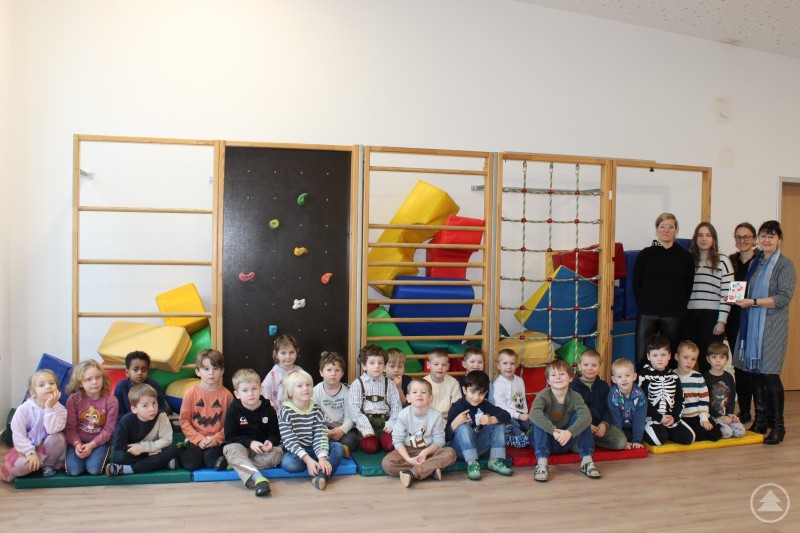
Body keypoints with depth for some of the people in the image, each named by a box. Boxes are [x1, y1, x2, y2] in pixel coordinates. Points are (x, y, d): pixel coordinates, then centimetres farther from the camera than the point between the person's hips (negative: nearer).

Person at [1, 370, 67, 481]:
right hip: (28, 448, -1)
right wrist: (31, 453, -23)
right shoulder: (23, 409, -14)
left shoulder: (60, 409, -14)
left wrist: (49, 408, -33)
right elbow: (18, 435, -14)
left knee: (57, 437, -31)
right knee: (20, 466, -32)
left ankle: (48, 464, -3)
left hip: (48, 448, 1)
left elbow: (53, 430, -30)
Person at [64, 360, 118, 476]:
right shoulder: (73, 399, -7)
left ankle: (100, 455, 10)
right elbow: (70, 427, -6)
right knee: (73, 470, -19)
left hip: (100, 441, -1)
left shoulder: (111, 401, -10)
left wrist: (92, 445, -18)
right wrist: (77, 444, -22)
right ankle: (82, 455, 12)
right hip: (78, 441, 1)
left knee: (94, 469, -22)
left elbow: (108, 429, -8)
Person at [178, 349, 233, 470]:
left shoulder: (226, 395, -2)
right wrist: (198, 439, -11)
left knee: (211, 461, -28)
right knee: (192, 463, -19)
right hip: (195, 440, 1)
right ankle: (180, 452, 11)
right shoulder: (191, 393, -2)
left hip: (217, 441, -1)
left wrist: (217, 438, -14)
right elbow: (184, 420, -2)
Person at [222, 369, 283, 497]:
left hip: (263, 449, 2)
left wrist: (270, 442, -22)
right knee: (230, 449, -34)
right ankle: (257, 478, -53)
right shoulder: (233, 410, -5)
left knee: (277, 452, -27)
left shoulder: (268, 410, -1)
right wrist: (249, 443, -22)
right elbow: (230, 437, -9)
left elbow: (275, 434, 2)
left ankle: (236, 464, -25)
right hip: (241, 447, -2)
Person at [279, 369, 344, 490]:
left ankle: (321, 475, -34)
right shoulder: (286, 412, -13)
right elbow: (289, 440, -20)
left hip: (311, 449, 4)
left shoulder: (316, 409, -1)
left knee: (338, 448, -17)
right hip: (294, 451, -4)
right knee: (289, 463, -36)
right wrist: (307, 459, -31)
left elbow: (321, 435, -10)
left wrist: (322, 457, -27)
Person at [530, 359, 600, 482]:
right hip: (545, 441, -2)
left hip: (566, 442, 2)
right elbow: (534, 413, -39)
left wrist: (569, 432, -49)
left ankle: (587, 461, -18)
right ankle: (541, 464, -35)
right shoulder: (543, 395, -17)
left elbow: (586, 416, -32)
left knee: (580, 417, -19)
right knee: (540, 419, -29)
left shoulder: (575, 397, -11)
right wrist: (554, 431, -51)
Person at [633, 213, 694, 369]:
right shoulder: (645, 254, 5)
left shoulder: (685, 256, 6)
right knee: (641, 358, -5)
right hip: (647, 314, 0)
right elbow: (636, 284, 7)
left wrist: (680, 308, 5)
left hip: (673, 315, 1)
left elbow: (688, 286, 10)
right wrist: (644, 306, 3)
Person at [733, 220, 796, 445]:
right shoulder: (755, 263, 16)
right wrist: (740, 298, 2)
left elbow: (783, 298, -13)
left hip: (772, 326, -6)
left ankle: (778, 426, 4)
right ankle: (760, 420, 18)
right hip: (751, 324, 6)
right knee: (754, 373, 6)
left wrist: (753, 302, -17)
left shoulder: (785, 265, -4)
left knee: (770, 374, -7)